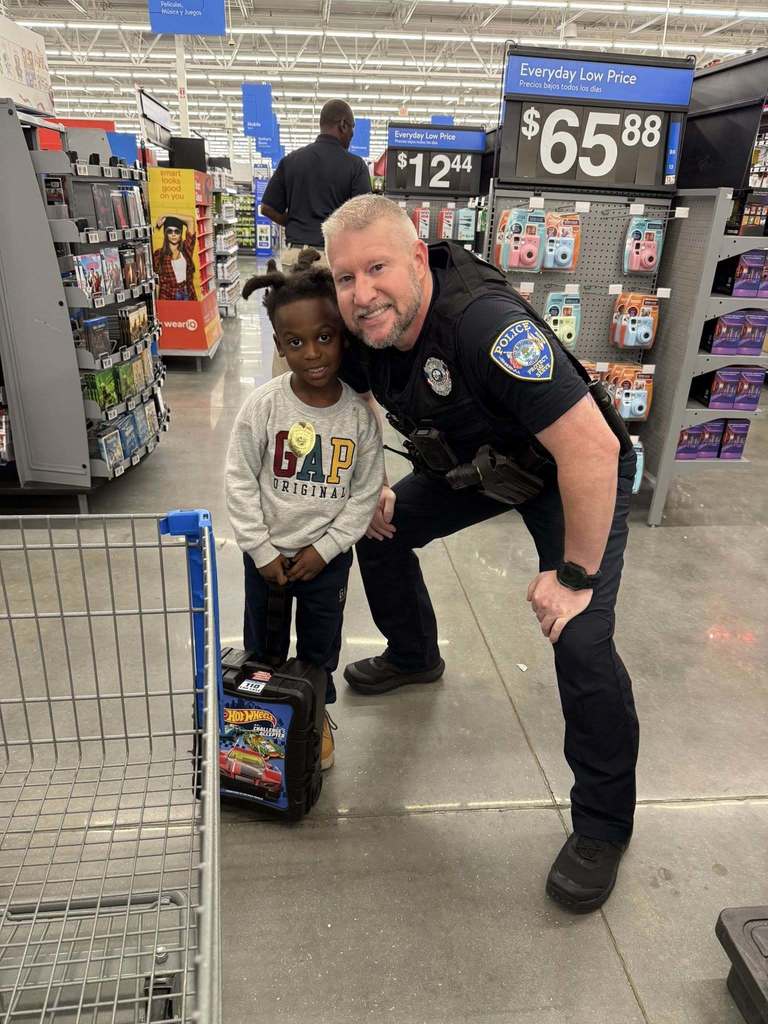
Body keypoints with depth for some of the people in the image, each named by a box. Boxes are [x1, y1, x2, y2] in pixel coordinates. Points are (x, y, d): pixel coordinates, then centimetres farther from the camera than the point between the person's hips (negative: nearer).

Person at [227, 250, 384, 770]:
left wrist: (325, 549, -11)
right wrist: (262, 551, -10)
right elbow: (241, 481, -10)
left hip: (328, 555, 0)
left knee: (321, 643, 19)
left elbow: (367, 491, -7)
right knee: (262, 643, 19)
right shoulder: (264, 405, -16)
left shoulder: (359, 413, -14)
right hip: (266, 553, 0)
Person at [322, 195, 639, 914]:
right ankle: (414, 657, 40)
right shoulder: (364, 331, -14)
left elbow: (591, 448, -39)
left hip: (577, 473, -7)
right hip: (474, 467, 7)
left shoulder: (489, 324, -38)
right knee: (378, 532, 11)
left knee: (581, 640, -21)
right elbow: (352, 395, 11)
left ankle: (603, 823, 5)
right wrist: (369, 487, 7)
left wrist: (575, 576, -31)